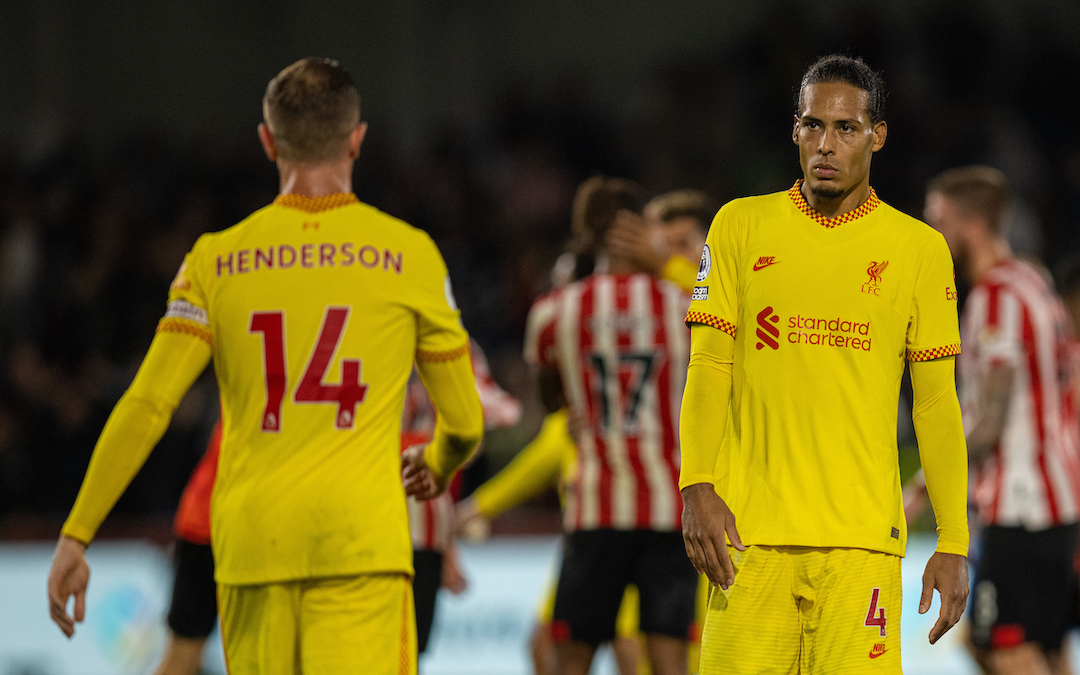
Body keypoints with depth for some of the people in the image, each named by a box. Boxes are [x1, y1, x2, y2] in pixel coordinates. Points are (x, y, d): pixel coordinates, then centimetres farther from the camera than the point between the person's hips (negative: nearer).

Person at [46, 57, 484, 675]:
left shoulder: (217, 259, 8)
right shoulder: (409, 253, 5)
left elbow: (146, 408, 2)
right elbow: (466, 421, 10)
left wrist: (77, 534, 7)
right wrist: (439, 466, 34)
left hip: (249, 540, 3)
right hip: (361, 540, -3)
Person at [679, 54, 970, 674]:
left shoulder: (920, 249, 6)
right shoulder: (741, 226, 8)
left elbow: (937, 403, 8)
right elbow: (708, 367, 6)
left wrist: (953, 544, 3)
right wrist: (697, 488, -8)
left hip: (862, 536, -1)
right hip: (748, 531, 1)